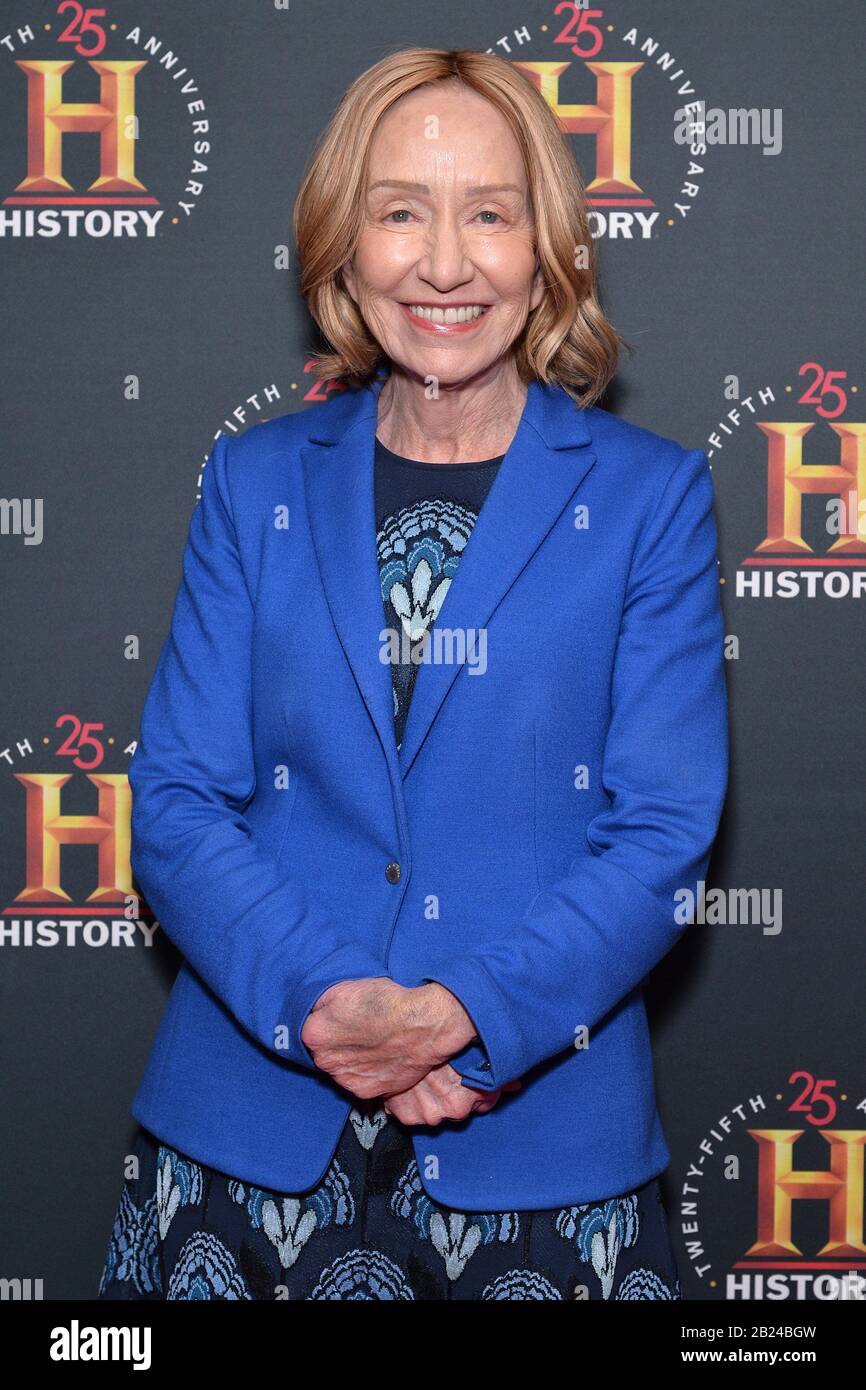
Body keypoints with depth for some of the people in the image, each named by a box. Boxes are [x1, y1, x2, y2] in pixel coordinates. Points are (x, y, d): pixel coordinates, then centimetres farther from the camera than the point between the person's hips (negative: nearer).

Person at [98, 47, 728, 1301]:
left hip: (541, 1141, -1)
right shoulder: (255, 481, 5)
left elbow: (665, 833, -5)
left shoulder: (651, 494, 0)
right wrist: (321, 1001, -16)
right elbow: (175, 802, 0)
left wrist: (469, 1015, -18)